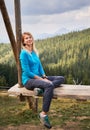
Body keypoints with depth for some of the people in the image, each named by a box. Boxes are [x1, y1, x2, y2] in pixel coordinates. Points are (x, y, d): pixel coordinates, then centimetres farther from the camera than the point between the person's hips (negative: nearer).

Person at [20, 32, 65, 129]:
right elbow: (27, 72, -15)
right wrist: (41, 79, -16)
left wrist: (45, 77, -5)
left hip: (38, 78, 8)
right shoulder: (24, 53, -10)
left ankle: (41, 88, -22)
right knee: (49, 85, -36)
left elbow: (40, 66, 13)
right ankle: (44, 114, -28)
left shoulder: (34, 52, 14)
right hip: (28, 80, -8)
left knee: (61, 78, 0)